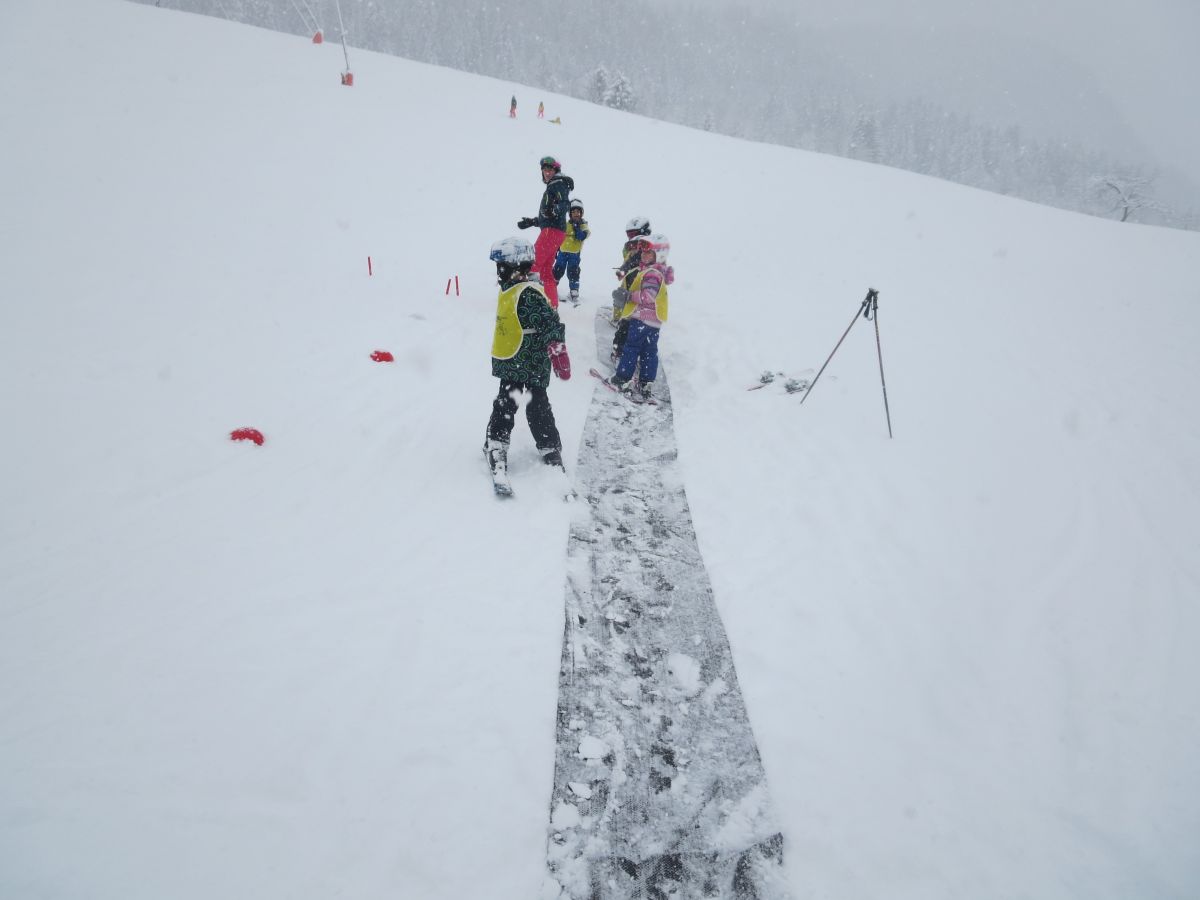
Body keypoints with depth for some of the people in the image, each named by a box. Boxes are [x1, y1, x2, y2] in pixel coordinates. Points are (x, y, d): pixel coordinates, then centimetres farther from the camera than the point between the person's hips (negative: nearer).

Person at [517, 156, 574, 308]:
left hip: (552, 230, -10)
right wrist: (531, 222, 38)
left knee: (534, 264, -14)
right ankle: (553, 305, 7)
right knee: (546, 270, 9)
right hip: (553, 230, 10)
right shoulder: (552, 187, 26)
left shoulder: (558, 184, -3)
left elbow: (564, 204, -21)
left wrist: (554, 210, -40)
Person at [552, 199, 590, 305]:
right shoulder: (565, 225, 6)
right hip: (563, 253, 2)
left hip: (575, 254, -2)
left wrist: (576, 226, -22)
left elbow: (582, 237, -19)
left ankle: (575, 296, -9)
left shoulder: (584, 225, 0)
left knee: (573, 274, -11)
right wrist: (555, 251, 12)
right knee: (557, 272, 3)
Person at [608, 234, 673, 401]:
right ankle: (646, 383, 14)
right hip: (654, 321, 10)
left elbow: (648, 295, -28)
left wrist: (629, 295, -20)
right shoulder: (657, 271, 14)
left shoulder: (651, 273, -18)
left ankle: (622, 380, 4)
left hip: (643, 318, -10)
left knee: (631, 348, -1)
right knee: (650, 351, 10)